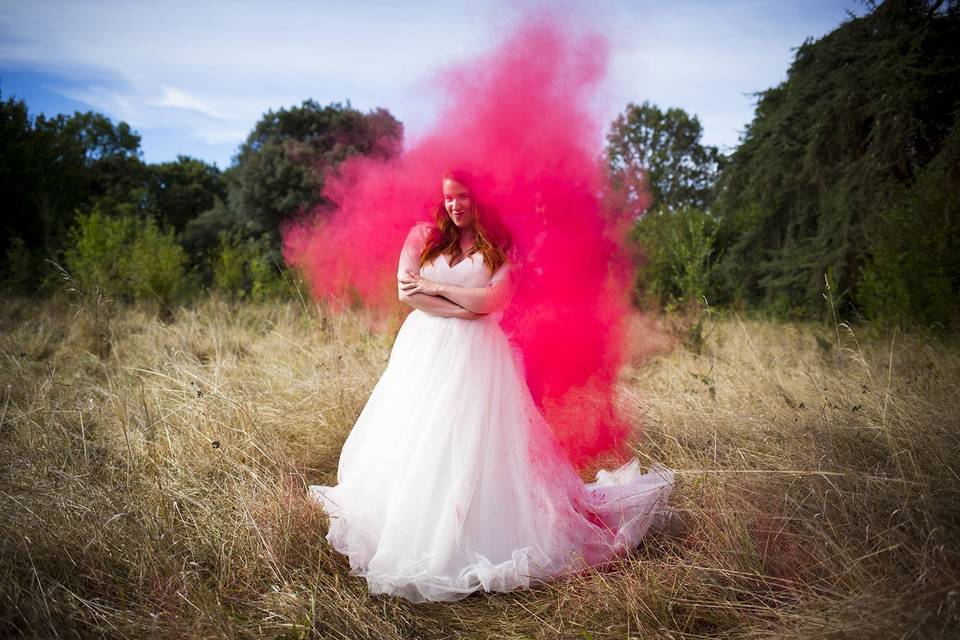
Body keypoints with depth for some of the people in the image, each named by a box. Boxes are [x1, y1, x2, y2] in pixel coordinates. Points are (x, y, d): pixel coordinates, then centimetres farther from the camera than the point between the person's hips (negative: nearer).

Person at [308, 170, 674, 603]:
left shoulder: (500, 248, 5)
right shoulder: (423, 235, 9)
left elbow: (493, 299, -8)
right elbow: (405, 292, -2)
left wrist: (435, 287, -6)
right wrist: (462, 309, -9)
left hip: (476, 355, -2)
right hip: (424, 349, 2)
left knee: (471, 442, -6)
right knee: (412, 440, 2)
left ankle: (474, 540, 3)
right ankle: (408, 537, 13)